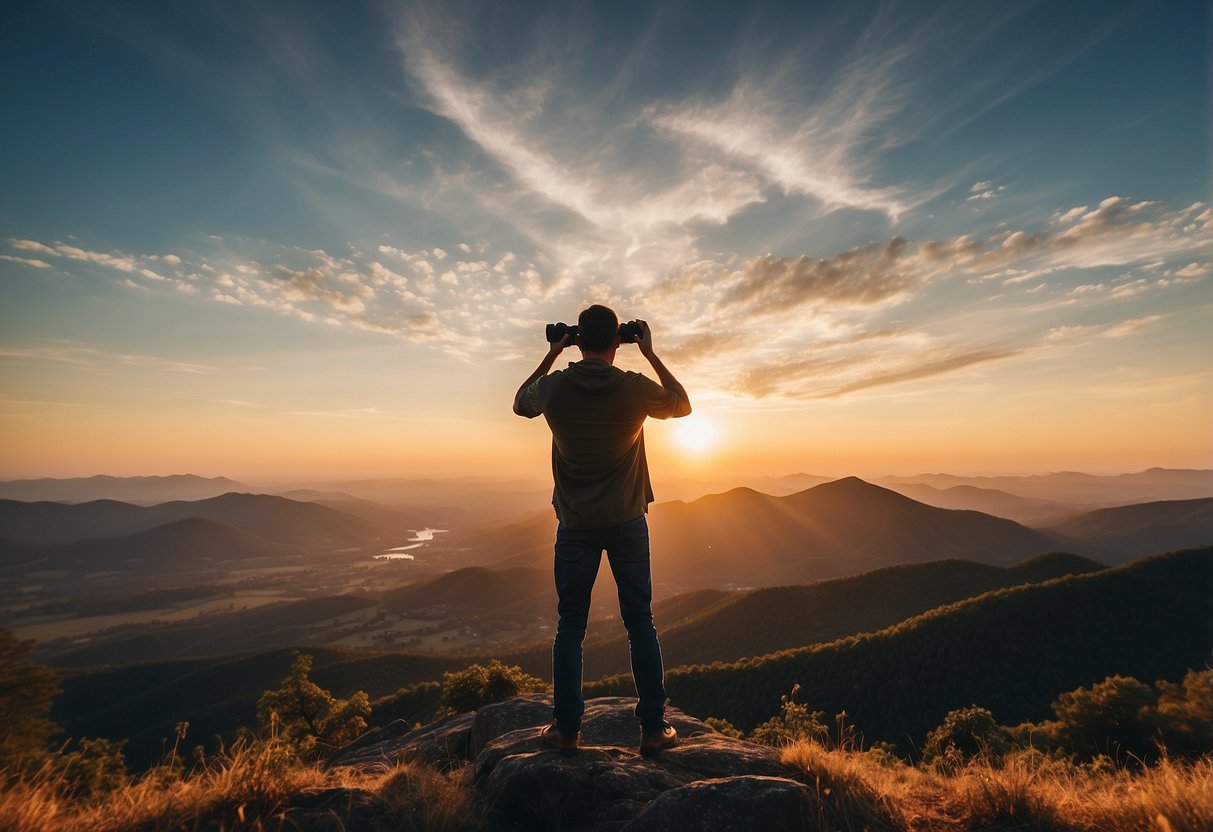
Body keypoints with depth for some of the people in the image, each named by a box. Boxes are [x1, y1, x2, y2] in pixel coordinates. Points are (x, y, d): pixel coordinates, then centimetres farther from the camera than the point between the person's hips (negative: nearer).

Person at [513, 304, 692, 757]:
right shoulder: (635, 388, -11)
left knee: (570, 626, 12)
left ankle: (566, 729, 21)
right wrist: (651, 354, 9)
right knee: (640, 624, 11)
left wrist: (550, 354, 13)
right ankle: (653, 728, 21)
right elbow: (682, 404, 9)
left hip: (575, 524, 1)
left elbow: (520, 403, 14)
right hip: (627, 521, 0)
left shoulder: (554, 387, -9)